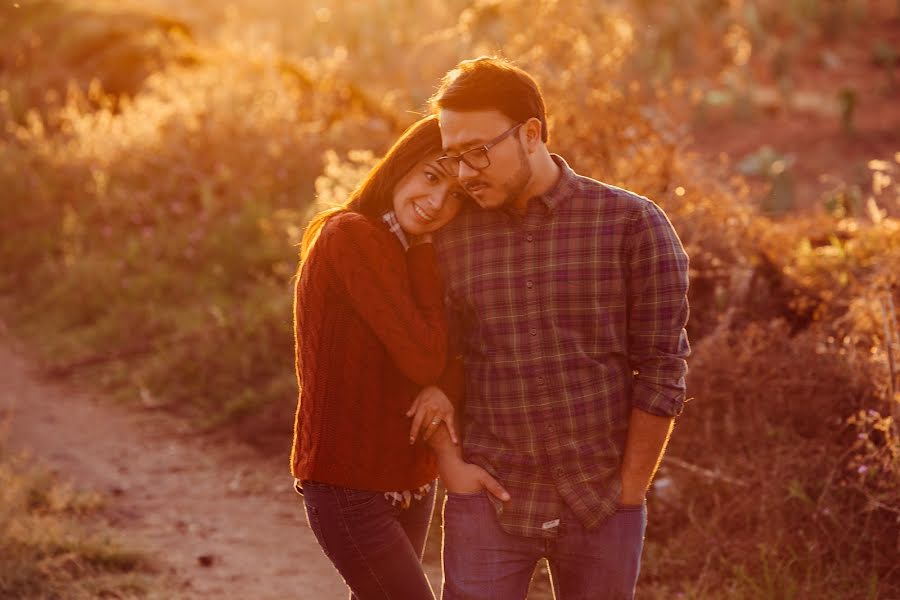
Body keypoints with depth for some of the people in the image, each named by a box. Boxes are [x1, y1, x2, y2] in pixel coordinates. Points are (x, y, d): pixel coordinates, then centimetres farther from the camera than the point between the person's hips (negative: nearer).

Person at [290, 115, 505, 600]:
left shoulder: (417, 253, 10)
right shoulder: (350, 236, -17)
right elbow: (422, 357, -21)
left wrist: (442, 391, -19)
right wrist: (426, 253, -12)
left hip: (409, 482, 9)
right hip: (347, 487, -9)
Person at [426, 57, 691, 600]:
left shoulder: (632, 225, -5)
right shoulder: (450, 238, 3)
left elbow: (662, 369, -5)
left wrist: (629, 495, -6)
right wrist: (451, 466, -1)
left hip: (601, 501, -1)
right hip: (489, 502, 1)